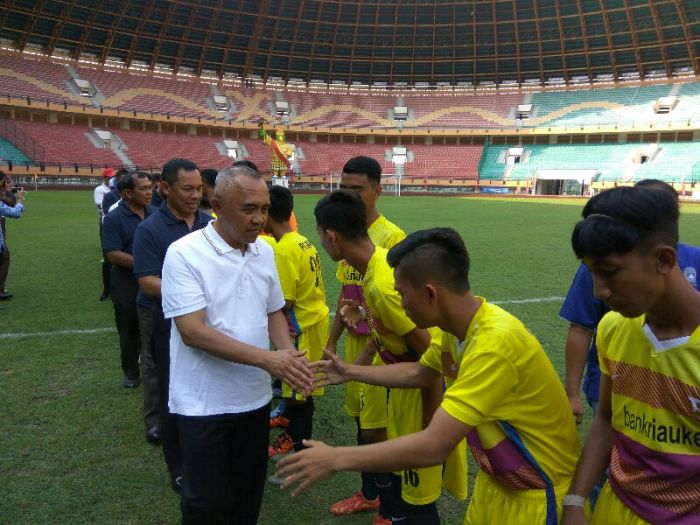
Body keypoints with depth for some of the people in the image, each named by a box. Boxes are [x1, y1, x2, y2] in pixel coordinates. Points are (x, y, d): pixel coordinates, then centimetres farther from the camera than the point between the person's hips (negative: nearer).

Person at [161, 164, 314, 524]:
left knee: (248, 494, 20)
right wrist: (267, 359, -27)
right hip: (204, 403, -5)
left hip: (255, 398, 5)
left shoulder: (265, 252, 2)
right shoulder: (184, 254, -17)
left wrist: (289, 356, -9)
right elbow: (192, 331, -22)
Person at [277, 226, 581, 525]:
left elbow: (433, 446, -37)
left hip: (536, 490, -6)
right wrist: (350, 372, 13)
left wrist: (335, 459, -29)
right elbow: (417, 374, 12)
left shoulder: (494, 343, -35)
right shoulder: (456, 324, -7)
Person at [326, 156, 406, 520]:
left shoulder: (391, 237, -17)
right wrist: (332, 340, 14)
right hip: (354, 340, 7)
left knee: (377, 429, 3)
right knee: (360, 420, 18)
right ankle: (368, 494, 38)